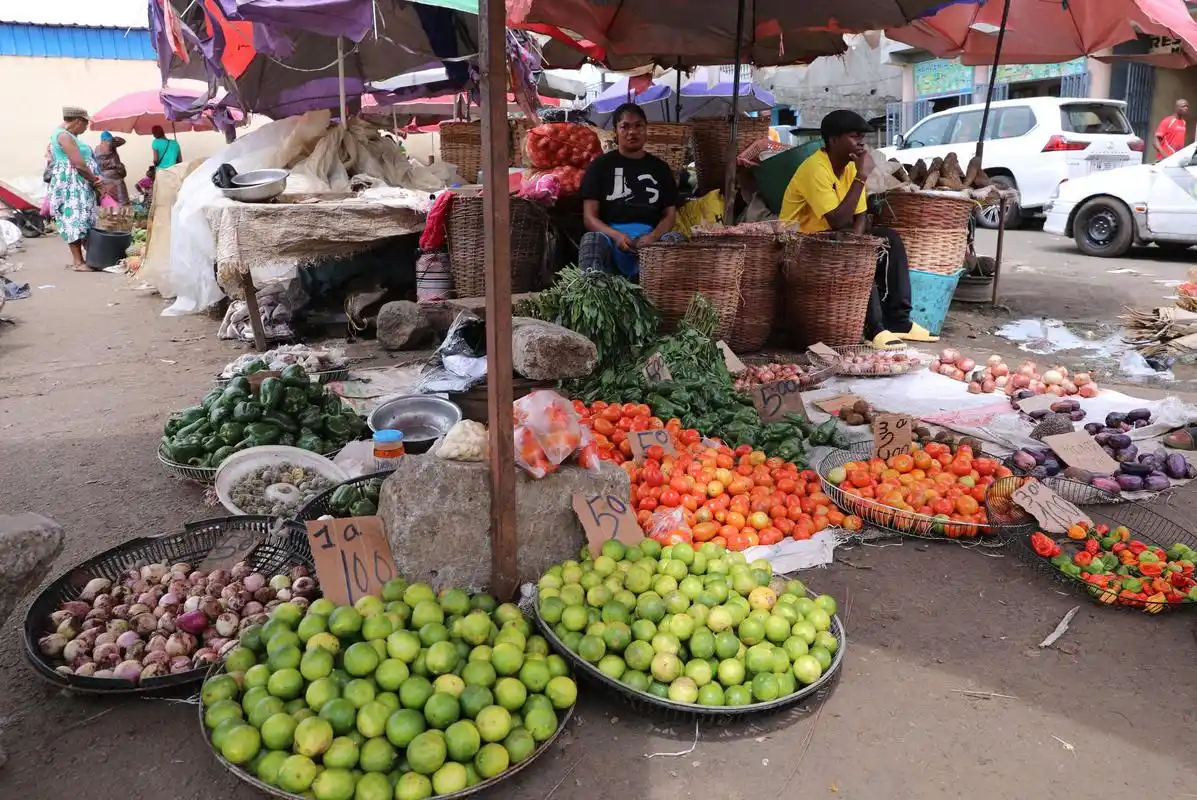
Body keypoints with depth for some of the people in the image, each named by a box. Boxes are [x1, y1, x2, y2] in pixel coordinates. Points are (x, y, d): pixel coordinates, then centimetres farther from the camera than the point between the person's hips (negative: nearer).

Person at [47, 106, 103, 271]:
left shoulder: (68, 135, 18)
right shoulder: (64, 136, -15)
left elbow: (82, 161, 17)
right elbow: (78, 164, -21)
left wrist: (93, 179, 3)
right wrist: (94, 179, -8)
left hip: (79, 185, 11)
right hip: (71, 185, -11)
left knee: (79, 220, 10)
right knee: (75, 220, -10)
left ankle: (77, 258, 14)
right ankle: (78, 262, -11)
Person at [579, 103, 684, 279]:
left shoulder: (659, 168, 20)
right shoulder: (601, 165, 13)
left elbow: (670, 214, 12)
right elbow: (589, 217, 4)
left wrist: (653, 236, -13)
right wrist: (616, 236, -18)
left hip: (649, 237, 2)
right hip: (611, 235, -2)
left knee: (675, 239, -30)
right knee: (591, 239, -36)